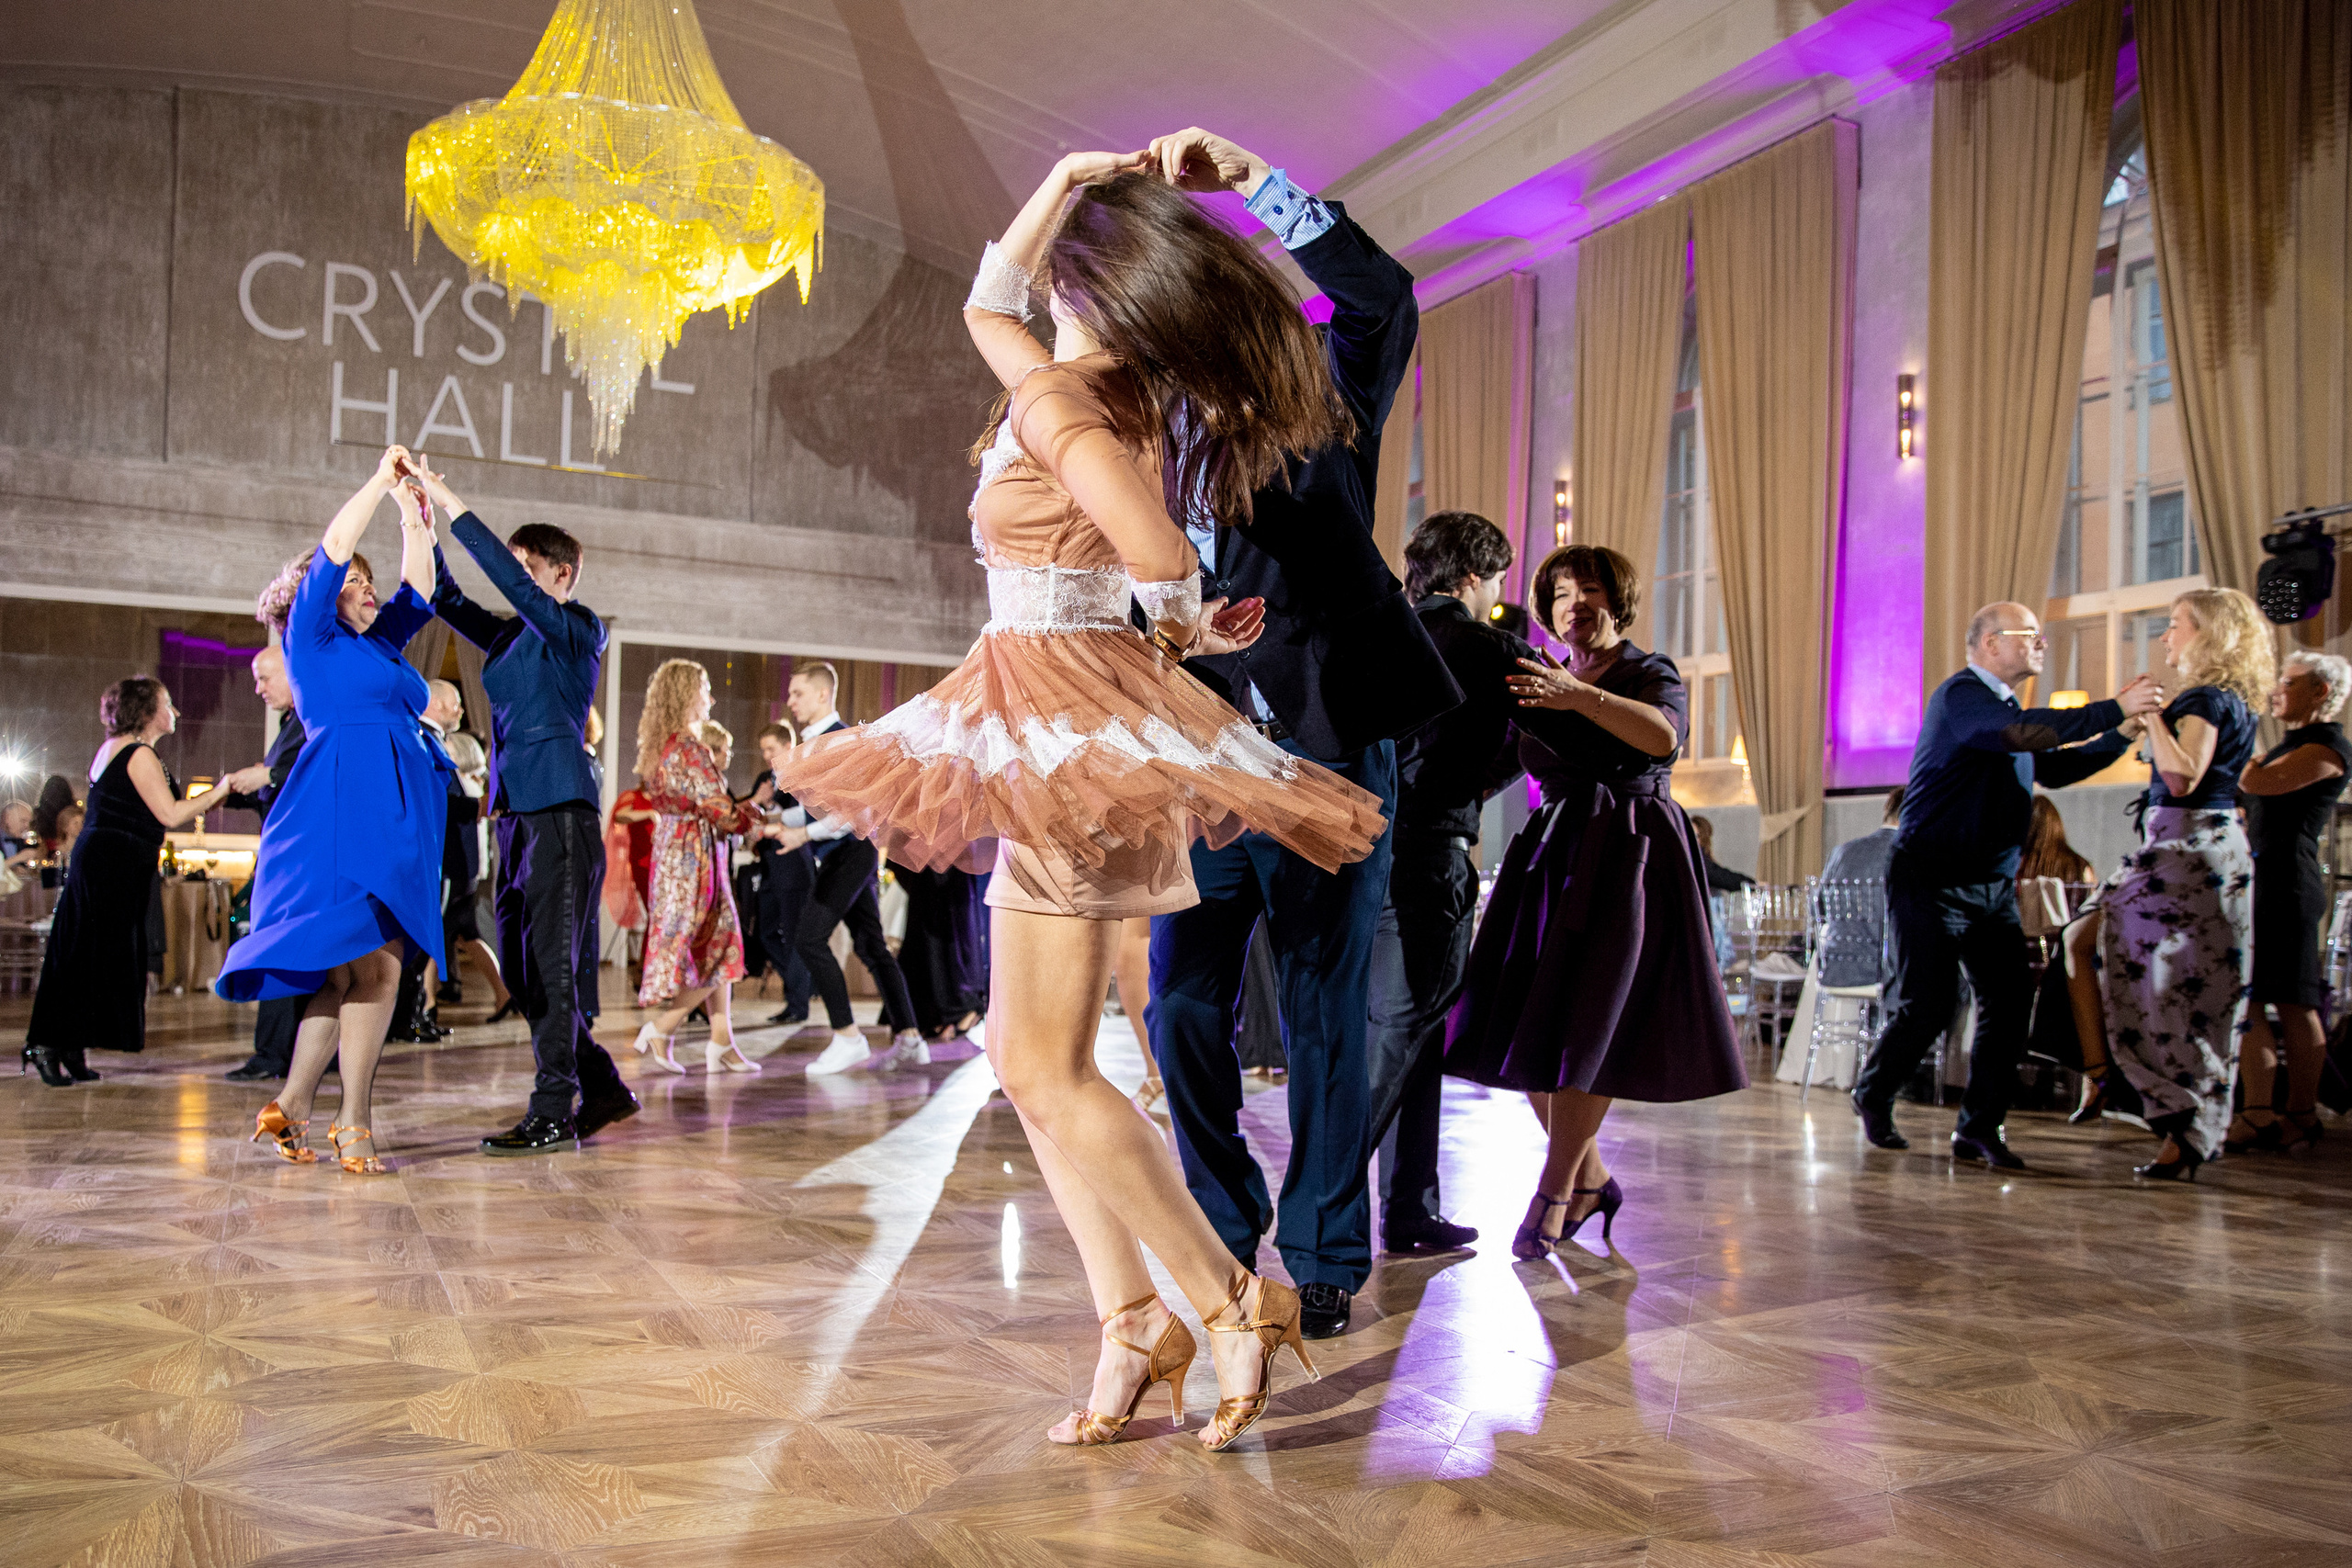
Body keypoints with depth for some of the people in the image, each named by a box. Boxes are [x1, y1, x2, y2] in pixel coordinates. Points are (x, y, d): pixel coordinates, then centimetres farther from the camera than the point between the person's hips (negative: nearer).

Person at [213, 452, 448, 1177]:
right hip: (343, 812, -8)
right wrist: (382, 481, 6)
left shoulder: (381, 646, 24)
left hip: (395, 820, 8)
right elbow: (334, 548, -2)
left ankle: (292, 1106, 12)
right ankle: (354, 1123, -9)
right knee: (374, 962, -13)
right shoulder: (312, 638, 5)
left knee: (354, 970, 6)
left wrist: (414, 513, 23)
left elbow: (419, 587, 29)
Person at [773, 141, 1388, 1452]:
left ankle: (1232, 1302, -1)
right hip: (1065, 730, 9)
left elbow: (1160, 554, -25)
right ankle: (1132, 1320, 12)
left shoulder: (1059, 398, -11)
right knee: (1026, 1049, 11)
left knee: (1050, 1067, -8)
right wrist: (1066, 182, 26)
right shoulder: (1121, 397, 16)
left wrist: (1190, 627, -6)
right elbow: (986, 306, 32)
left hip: (1070, 725, -9)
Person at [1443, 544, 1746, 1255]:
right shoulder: (1542, 680, 18)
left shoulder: (1650, 674, 2)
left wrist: (1579, 696, -35)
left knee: (1581, 1024, -11)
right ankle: (1591, 1179, 16)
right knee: (1522, 1028, 1)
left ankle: (1553, 1193, -5)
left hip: (1627, 861, -6)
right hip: (1552, 855, 6)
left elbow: (1662, 734, -21)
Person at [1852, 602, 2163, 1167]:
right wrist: (2113, 709, -26)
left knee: (2008, 1003, -1)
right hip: (1932, 879, -9)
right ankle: (1872, 1094, 18)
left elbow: (2052, 768, 25)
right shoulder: (1962, 695, -13)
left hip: (1993, 884, 9)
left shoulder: (2004, 705, 18)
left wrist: (2123, 733, 13)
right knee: (1928, 1005, -7)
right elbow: (2021, 733, -31)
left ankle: (1978, 1130, 7)